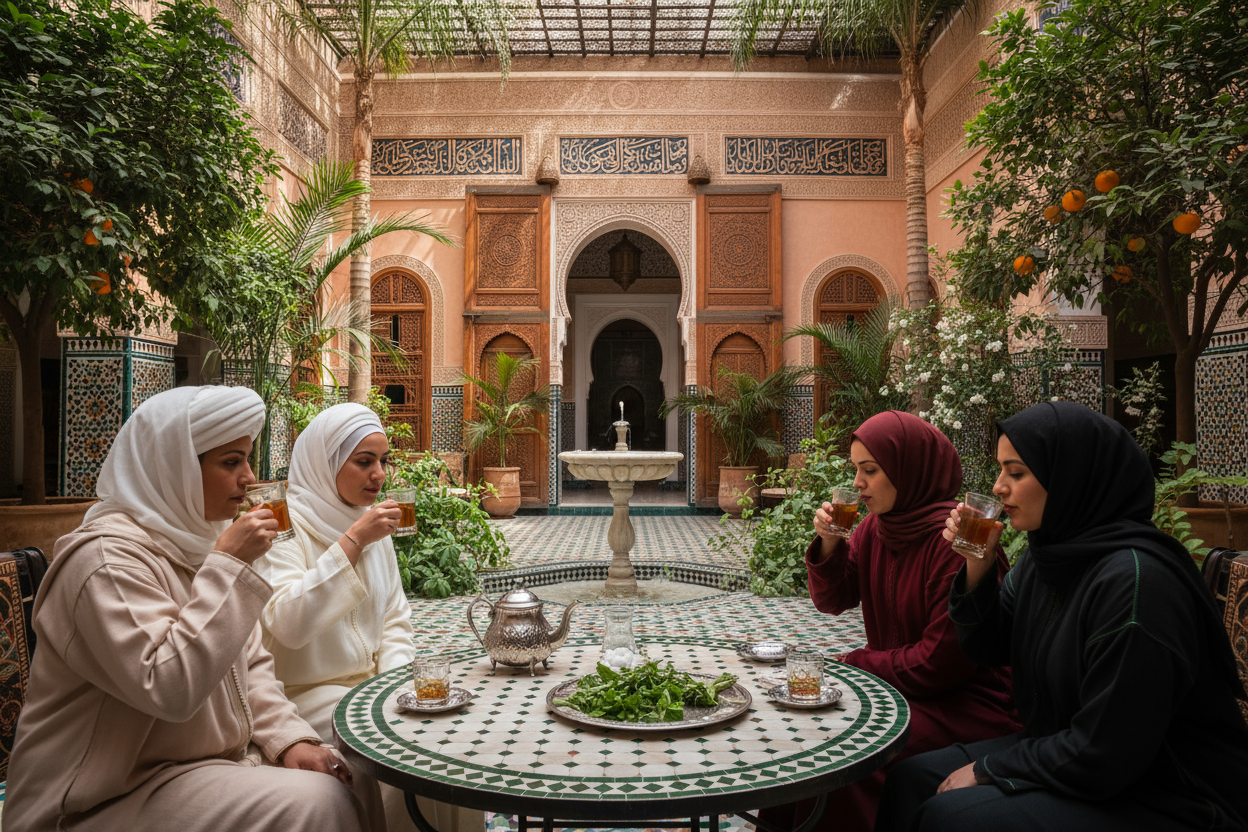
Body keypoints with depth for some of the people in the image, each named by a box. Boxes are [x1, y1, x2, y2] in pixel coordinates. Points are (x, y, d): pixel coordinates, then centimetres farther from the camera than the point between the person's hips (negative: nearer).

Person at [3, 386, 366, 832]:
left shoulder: (196, 540, 9)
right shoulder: (107, 556, -18)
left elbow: (252, 666, 11)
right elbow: (169, 688, -29)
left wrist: (288, 737, -5)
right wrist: (227, 565, -27)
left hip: (216, 758, 8)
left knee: (338, 790, -10)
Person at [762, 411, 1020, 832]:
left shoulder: (954, 541, -24)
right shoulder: (876, 526, 2)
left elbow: (940, 661, -21)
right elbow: (833, 601, 9)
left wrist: (856, 662, -10)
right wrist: (828, 545, -10)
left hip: (964, 702, -8)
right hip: (896, 683, 8)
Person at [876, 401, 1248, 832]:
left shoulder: (1134, 579, -28)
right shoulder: (1047, 553, 1)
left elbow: (1101, 756, -26)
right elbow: (989, 647, 9)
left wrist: (987, 768, -12)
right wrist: (975, 565, -8)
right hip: (1065, 752, 8)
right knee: (911, 779, 2)